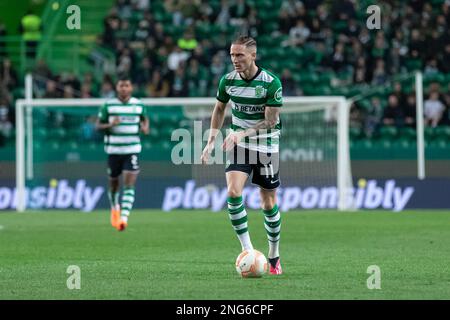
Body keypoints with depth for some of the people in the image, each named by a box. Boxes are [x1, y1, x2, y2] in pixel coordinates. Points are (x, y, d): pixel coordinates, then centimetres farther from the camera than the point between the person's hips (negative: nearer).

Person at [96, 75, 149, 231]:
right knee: (114, 182, 12)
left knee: (129, 184, -14)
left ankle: (124, 217, -21)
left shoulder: (139, 105, 2)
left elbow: (145, 118, 20)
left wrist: (146, 127, -3)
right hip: (113, 150, 0)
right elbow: (97, 125, 0)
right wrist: (110, 125, -20)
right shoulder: (108, 105, -2)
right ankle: (115, 208, 42)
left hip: (132, 150, 0)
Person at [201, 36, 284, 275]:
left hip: (266, 146, -2)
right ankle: (248, 251, -15)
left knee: (268, 203, 4)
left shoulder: (271, 82, -15)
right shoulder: (228, 80, -3)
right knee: (233, 192, -21)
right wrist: (211, 141, 8)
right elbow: (219, 109, 14)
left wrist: (242, 133, -27)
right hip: (238, 146, 3)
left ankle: (274, 257, 23)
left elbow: (271, 120, -16)